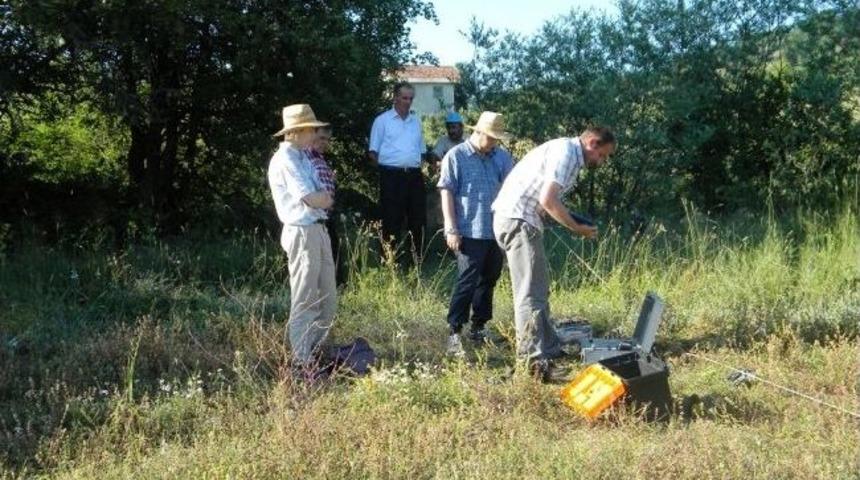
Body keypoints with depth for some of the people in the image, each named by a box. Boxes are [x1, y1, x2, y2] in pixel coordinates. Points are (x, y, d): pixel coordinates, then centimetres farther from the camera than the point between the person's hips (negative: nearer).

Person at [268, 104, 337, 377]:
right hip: (302, 233, -10)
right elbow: (311, 199, -19)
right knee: (305, 301, -4)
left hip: (318, 230, 10)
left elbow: (323, 198, 15)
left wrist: (321, 197, -4)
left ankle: (315, 351, 27)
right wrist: (326, 198, 0)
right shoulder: (285, 160, -14)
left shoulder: (302, 157, 16)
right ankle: (302, 363, 2)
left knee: (328, 298, 15)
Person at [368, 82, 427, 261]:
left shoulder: (416, 121, 17)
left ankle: (417, 258, 18)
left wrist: (419, 165, 8)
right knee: (392, 220, -2)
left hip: (414, 175, 5)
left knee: (417, 218, 8)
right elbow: (373, 151, 1)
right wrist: (385, 167, -5)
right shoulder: (383, 120, 2)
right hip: (392, 176, -5)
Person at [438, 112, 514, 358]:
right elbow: (446, 192, -5)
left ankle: (479, 327, 26)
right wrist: (451, 229, -10)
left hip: (497, 231, 6)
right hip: (470, 233, -6)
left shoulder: (502, 157, 10)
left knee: (488, 280, 13)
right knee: (467, 282, -9)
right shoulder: (456, 156, -3)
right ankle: (454, 332, -3)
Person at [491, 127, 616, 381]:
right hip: (517, 219, -11)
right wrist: (577, 229, -11)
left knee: (538, 289, 17)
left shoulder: (568, 154, 20)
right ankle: (535, 360, -13)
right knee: (530, 293, -12)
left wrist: (575, 222, 8)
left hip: (521, 219, 11)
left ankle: (549, 348, 25)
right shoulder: (567, 152, -12)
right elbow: (548, 200, -21)